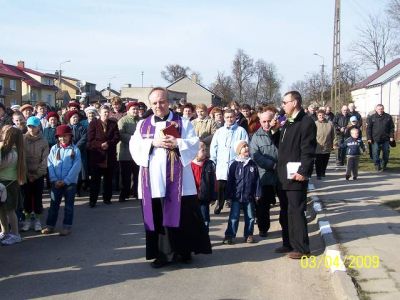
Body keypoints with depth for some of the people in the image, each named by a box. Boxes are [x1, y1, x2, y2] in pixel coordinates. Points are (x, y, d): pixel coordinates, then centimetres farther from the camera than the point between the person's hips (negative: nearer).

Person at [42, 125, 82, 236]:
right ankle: (50, 225, 17)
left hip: (70, 182, -2)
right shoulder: (54, 149, 3)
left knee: (69, 205, 6)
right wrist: (54, 180, -13)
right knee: (54, 204, 8)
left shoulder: (75, 149, -4)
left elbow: (76, 166, -10)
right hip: (56, 183, 2)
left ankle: (67, 227, 13)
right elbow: (50, 165, -2)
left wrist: (66, 180, -14)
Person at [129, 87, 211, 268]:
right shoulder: (142, 125, 13)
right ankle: (163, 253, 11)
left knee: (182, 216, 0)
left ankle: (184, 251, 14)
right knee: (157, 218, 4)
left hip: (177, 180, -2)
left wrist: (177, 143, -18)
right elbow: (134, 147, 1)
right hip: (153, 181, 2)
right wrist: (152, 143, -13)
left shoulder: (183, 123, 7)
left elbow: (194, 145, -2)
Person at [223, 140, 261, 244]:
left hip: (249, 196, 3)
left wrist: (257, 194, 3)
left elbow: (257, 180, 6)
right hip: (237, 196, -3)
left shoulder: (253, 164, 4)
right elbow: (230, 181, -4)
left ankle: (248, 235, 21)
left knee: (250, 217, 10)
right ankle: (229, 236, 4)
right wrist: (229, 194, -6)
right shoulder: (235, 165, -4)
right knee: (234, 217, -1)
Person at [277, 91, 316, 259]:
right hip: (284, 175, 9)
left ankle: (302, 248, 2)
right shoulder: (287, 123, 17)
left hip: (296, 176, -9)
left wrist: (304, 171, -22)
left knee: (296, 212, -5)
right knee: (285, 211, 14)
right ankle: (289, 243, 24)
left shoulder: (306, 122, -12)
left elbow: (308, 150, -18)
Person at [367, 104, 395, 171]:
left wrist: (391, 136, 0)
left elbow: (392, 127, 8)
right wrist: (369, 138, -5)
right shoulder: (372, 117, 2)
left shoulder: (388, 117, 6)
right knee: (375, 153, -3)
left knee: (386, 153, 7)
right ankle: (377, 166, 6)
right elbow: (369, 128, 2)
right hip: (375, 140, -1)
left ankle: (384, 165, 22)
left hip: (386, 139, 2)